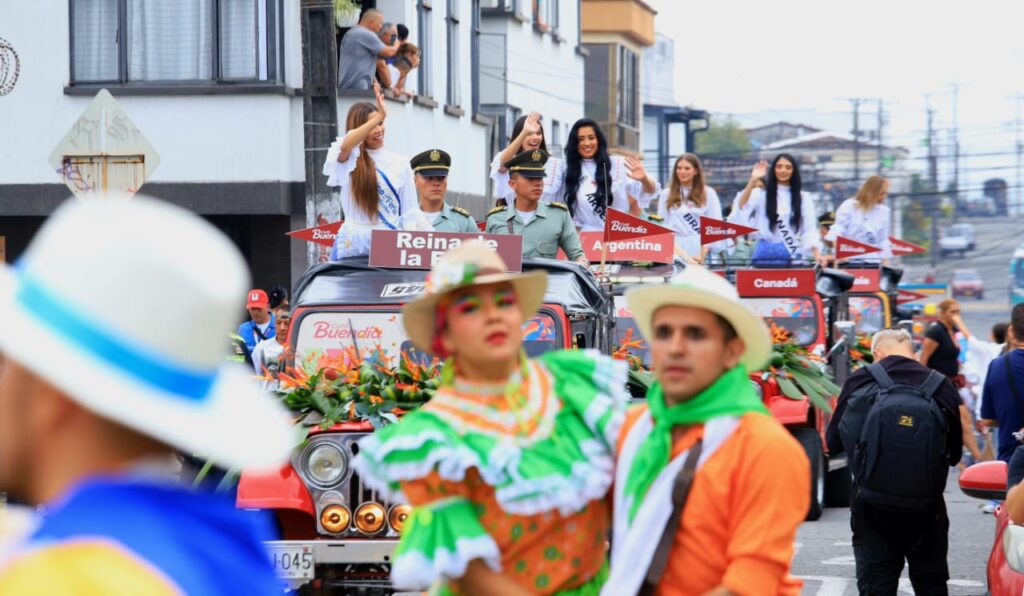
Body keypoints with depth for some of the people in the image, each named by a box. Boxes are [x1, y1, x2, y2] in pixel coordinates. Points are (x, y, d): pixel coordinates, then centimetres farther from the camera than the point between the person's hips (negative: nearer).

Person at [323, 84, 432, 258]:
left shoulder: (400, 162, 10)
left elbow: (410, 210, 9)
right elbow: (345, 146, -23)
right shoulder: (348, 160, 3)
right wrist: (379, 116, -21)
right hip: (354, 243, -2)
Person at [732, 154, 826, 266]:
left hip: (792, 255, 1)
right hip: (766, 254, -1)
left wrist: (816, 254, -7)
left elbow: (809, 229, 7)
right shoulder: (760, 194, 6)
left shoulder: (803, 198, 11)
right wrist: (753, 180, -19)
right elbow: (741, 208, -12)